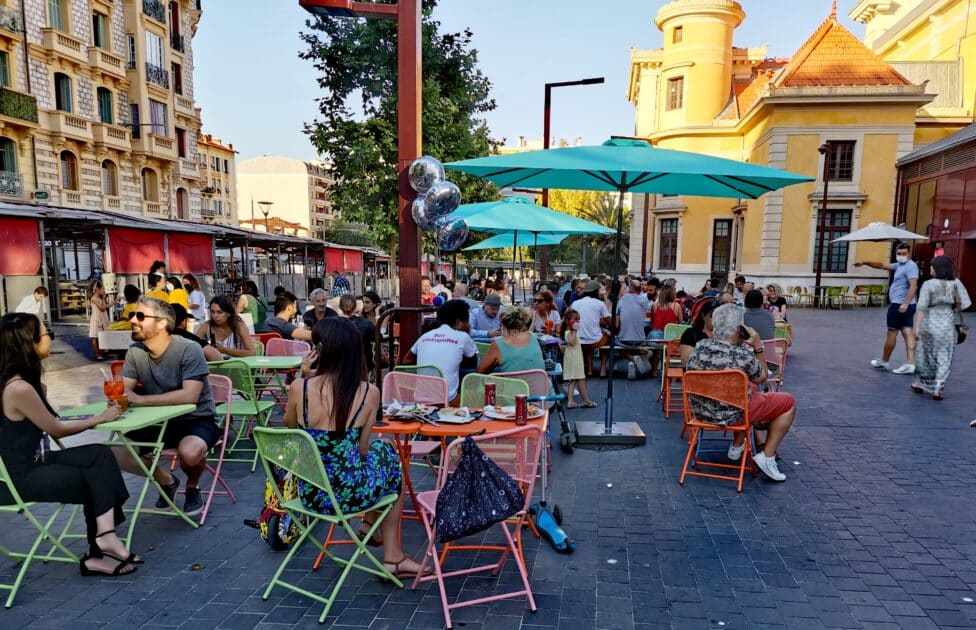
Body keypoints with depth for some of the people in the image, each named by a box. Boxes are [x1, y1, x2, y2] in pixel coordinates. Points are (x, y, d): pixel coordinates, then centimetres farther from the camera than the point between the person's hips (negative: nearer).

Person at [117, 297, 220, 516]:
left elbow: (189, 395, -30)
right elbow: (123, 390, -4)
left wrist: (141, 399, -31)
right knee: (117, 453, -9)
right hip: (158, 422, 6)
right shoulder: (135, 352, -2)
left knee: (189, 452, -35)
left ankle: (192, 487, 3)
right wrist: (121, 395, -29)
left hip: (197, 420, -6)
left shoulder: (189, 349, -21)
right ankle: (166, 480, 18)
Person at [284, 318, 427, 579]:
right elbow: (362, 449, -2)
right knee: (388, 454, 29)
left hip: (309, 494, 3)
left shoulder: (299, 387, -12)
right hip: (351, 494, -3)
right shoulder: (369, 393, -13)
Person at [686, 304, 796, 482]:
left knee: (751, 389, 35)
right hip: (730, 415, -6)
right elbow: (762, 378, -3)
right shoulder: (743, 355, -24)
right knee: (788, 402, 11)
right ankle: (767, 456, 11)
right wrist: (757, 347, -1)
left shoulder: (700, 346, -10)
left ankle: (737, 447, 41)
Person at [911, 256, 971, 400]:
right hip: (947, 326, 2)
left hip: (928, 325, -2)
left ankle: (921, 384, 28)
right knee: (944, 359, 10)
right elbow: (964, 305, -4)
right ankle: (938, 389, 6)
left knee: (925, 355, 14)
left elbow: (921, 307, -15)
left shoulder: (928, 284, -11)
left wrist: (916, 327, -14)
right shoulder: (956, 284, -3)